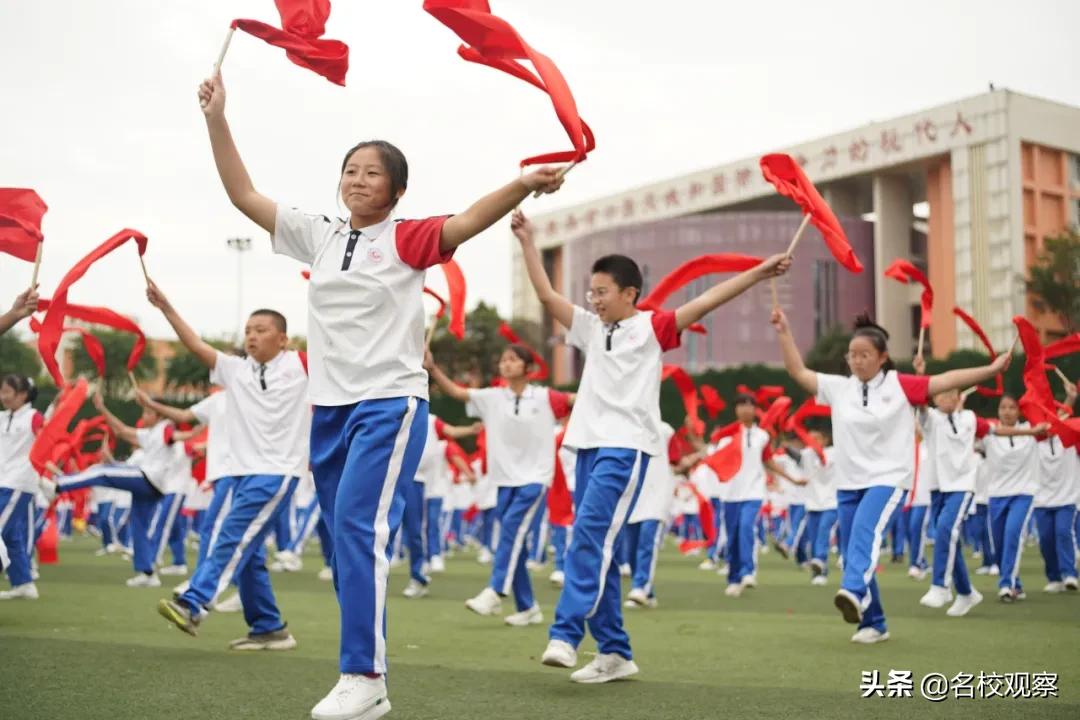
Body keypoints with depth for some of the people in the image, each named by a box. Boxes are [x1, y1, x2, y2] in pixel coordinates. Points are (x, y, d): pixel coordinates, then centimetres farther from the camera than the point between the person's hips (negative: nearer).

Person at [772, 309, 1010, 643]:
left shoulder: (900, 385, -2)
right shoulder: (839, 387, 7)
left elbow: (947, 380, -5)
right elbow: (798, 371, 9)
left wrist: (990, 369, -12)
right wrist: (784, 332, 2)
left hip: (887, 478, -5)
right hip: (848, 482, 5)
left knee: (865, 529, -32)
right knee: (851, 553, 6)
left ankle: (854, 593, -51)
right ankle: (874, 623, 19)